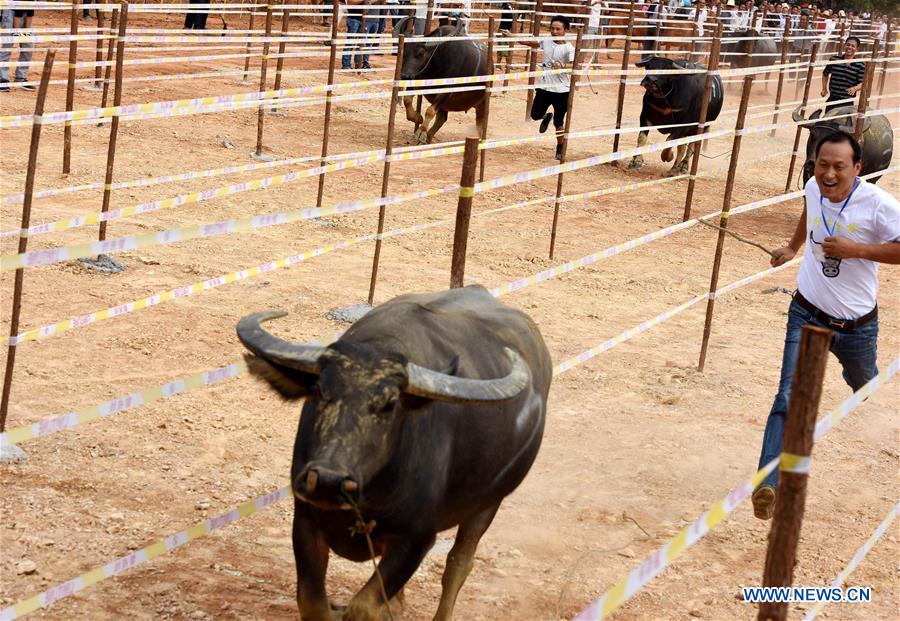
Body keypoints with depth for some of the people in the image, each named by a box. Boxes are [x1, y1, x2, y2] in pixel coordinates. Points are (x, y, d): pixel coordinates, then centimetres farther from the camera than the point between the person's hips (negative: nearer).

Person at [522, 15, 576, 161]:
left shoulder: (568, 48, -13)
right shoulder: (546, 41, 2)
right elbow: (532, 43, 17)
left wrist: (562, 66, -46)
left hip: (561, 90, -4)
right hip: (544, 87, 4)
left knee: (559, 123, 4)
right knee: (535, 115, 6)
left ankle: (560, 148, 25)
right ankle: (547, 117, 42)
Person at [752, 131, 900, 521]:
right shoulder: (814, 188, -5)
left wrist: (856, 249, -28)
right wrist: (793, 247, 29)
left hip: (856, 324, -1)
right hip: (807, 314, 1)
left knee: (864, 387, 25)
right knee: (790, 398, -15)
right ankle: (768, 484, -23)